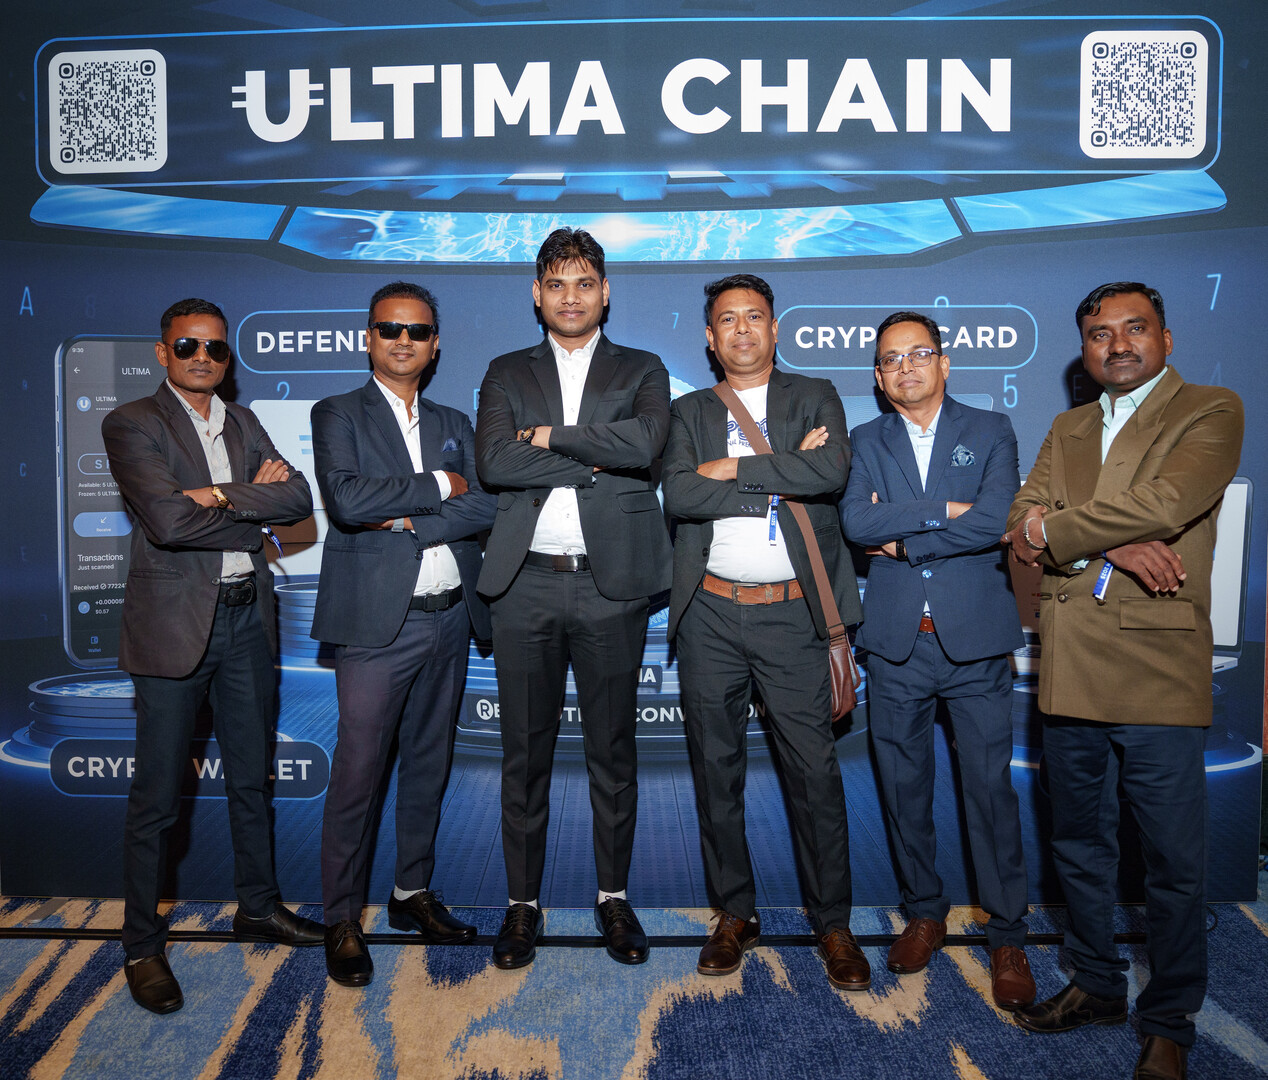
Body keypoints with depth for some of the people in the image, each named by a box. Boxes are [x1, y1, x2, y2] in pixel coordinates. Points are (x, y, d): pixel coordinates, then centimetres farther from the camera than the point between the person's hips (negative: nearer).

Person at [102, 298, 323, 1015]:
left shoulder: (244, 424, 13)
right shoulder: (131, 424, -4)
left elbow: (299, 500, -1)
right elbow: (167, 519, -19)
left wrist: (220, 495, -14)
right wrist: (253, 510, -8)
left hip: (248, 619, 5)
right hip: (174, 623, -5)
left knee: (252, 778, 16)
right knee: (158, 798, 4)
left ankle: (259, 907, 32)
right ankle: (143, 944, 21)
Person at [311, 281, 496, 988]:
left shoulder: (454, 425, 15)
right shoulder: (339, 415, 3)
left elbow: (487, 507, -1)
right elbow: (346, 498, -16)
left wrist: (407, 520, -12)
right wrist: (439, 488, -9)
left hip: (451, 618, 5)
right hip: (379, 619, -4)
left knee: (430, 763, 13)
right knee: (359, 771, -2)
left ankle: (413, 893, 29)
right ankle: (342, 921, 14)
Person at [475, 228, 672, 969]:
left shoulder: (642, 371, 10)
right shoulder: (507, 375, 12)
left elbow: (645, 444, -13)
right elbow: (494, 462, -7)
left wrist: (552, 435, -7)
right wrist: (596, 460, -10)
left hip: (611, 582, -1)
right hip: (526, 582, 1)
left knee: (613, 748, 9)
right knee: (526, 750, 8)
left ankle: (614, 896, 26)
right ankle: (524, 902, 24)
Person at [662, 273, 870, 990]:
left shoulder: (815, 398, 10)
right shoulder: (690, 412, 12)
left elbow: (833, 472, -12)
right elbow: (679, 495, -8)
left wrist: (734, 469, -10)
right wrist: (784, 477, -10)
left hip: (793, 614, -2)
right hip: (711, 614, 2)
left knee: (816, 773, 2)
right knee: (716, 771, 10)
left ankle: (834, 924, 20)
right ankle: (735, 915, 26)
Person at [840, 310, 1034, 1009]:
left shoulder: (991, 432, 6)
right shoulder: (868, 442, 10)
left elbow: (995, 520, -11)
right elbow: (856, 521, -8)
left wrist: (904, 539, -8)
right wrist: (943, 512, -13)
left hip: (974, 638, -2)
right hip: (896, 640, 2)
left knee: (990, 787, 1)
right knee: (903, 786, 10)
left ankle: (1007, 937, 17)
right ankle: (924, 914, 29)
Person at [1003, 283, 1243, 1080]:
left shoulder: (1212, 412, 1)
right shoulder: (1067, 430, 16)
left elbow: (1164, 505, -18)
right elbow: (1022, 528, 2)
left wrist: (1056, 530, -7)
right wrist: (1112, 545, -15)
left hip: (1157, 676, -5)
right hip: (1070, 672, 5)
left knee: (1175, 866, 6)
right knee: (1080, 847, 17)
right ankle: (1097, 986, 35)